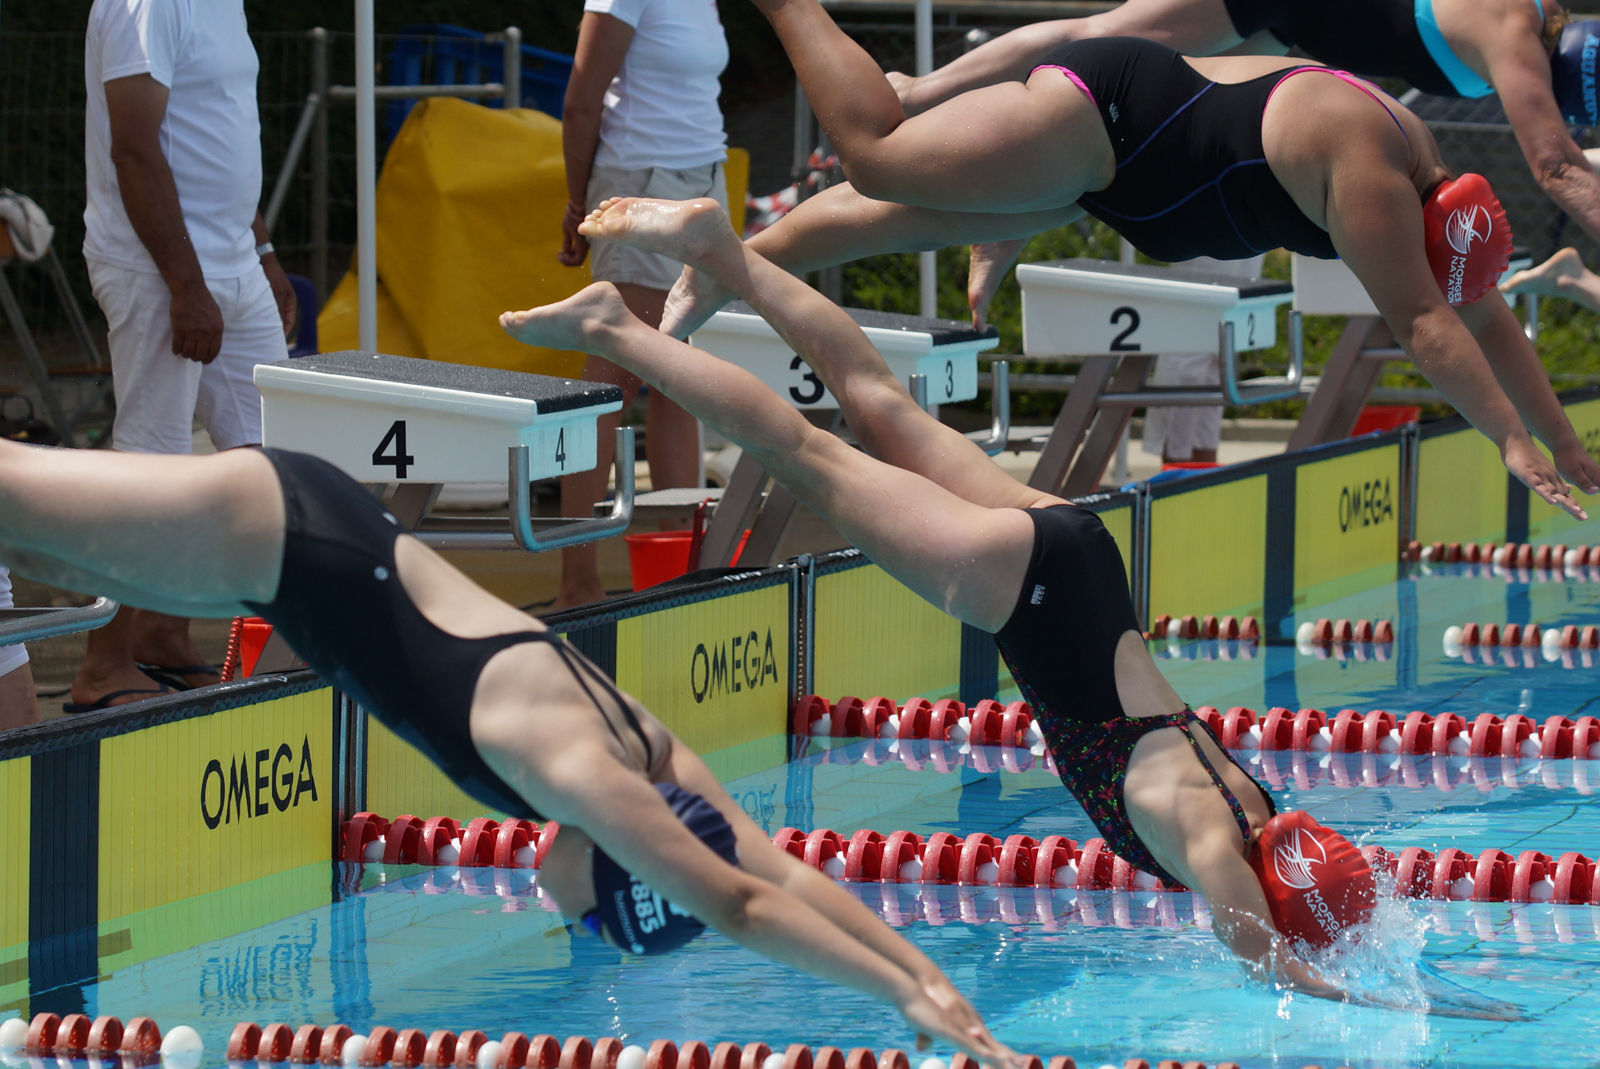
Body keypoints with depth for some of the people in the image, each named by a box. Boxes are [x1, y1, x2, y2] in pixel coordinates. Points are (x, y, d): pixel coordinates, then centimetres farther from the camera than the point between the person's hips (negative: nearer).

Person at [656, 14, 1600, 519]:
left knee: (913, 219, 17)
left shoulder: (1423, 167, -1)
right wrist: (1514, 439, -32)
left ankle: (725, 268, 30)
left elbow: (1484, 317, 7)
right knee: (877, 156, 1)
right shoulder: (1371, 175, -28)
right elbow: (1424, 324, -32)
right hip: (1108, 112, -8)